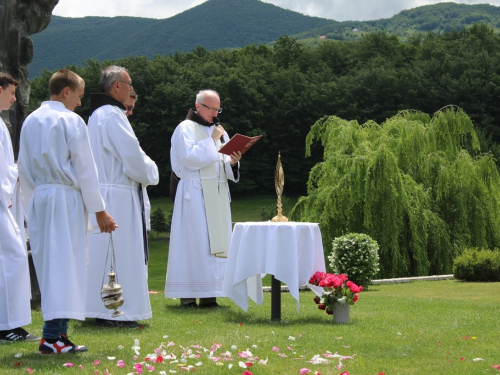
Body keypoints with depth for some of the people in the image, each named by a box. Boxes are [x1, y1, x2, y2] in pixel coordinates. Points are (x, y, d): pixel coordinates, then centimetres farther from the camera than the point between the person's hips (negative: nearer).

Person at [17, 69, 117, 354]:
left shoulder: (31, 122, 11)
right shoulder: (71, 121, -7)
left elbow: (24, 169, 15)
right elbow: (85, 170, -8)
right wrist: (99, 210, -4)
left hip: (38, 201, 6)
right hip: (66, 199, -6)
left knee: (48, 265, 9)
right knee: (64, 264, -6)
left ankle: (58, 332, 11)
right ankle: (53, 336, -13)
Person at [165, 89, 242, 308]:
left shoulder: (218, 130, 18)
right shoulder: (185, 128, -1)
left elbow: (223, 165, 14)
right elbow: (189, 158, -14)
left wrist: (232, 162, -7)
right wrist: (211, 141, -12)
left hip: (217, 195, 7)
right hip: (195, 194, -7)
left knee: (216, 241, 2)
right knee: (194, 242, -9)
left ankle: (208, 294, 4)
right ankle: (188, 295, -7)